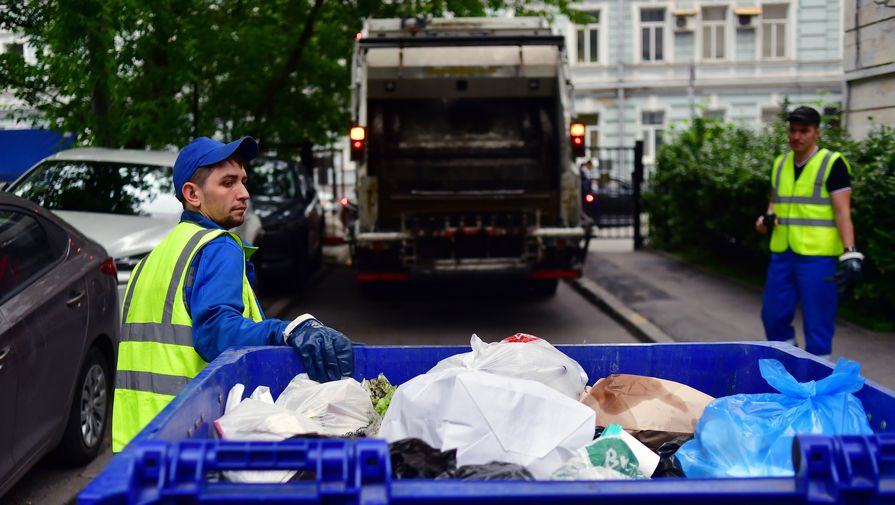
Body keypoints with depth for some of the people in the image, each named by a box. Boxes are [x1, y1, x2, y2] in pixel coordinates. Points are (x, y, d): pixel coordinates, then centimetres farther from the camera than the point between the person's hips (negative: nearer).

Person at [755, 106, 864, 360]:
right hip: (782, 253, 6)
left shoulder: (832, 164, -7)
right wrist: (768, 218, 2)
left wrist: (850, 253, -22)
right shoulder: (780, 164, 12)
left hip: (816, 256, -6)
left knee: (817, 325, -2)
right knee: (773, 316, 11)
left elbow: (843, 212, -11)